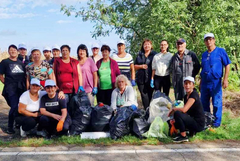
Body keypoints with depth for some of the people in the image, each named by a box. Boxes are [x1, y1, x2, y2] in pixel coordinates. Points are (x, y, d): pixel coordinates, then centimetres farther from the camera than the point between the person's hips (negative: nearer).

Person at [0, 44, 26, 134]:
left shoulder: (21, 63, 18)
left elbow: (25, 75, 20)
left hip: (22, 88, 5)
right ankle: (10, 127, -1)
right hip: (11, 89, -5)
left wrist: (25, 85, 9)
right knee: (14, 106, -14)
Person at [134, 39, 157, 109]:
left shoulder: (154, 54, 5)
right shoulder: (139, 55, 15)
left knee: (150, 95, 2)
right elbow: (135, 66, 15)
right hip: (141, 79, 3)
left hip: (150, 79, -2)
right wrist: (141, 66, -5)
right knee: (144, 95, -1)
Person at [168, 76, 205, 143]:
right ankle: (192, 131, 15)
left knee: (177, 113, -25)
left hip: (199, 124, -9)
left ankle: (183, 136, -13)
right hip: (193, 120, 9)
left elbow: (184, 110, -27)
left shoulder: (194, 94, -16)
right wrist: (175, 120, -3)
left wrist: (173, 109, -10)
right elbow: (185, 112, 13)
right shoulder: (186, 96, 10)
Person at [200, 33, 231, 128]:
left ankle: (216, 122, 12)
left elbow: (227, 65, -4)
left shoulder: (220, 51, -1)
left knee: (217, 103, 0)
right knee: (204, 103, 12)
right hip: (205, 83, 6)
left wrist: (225, 79, -13)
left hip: (215, 82, -5)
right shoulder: (204, 54, 13)